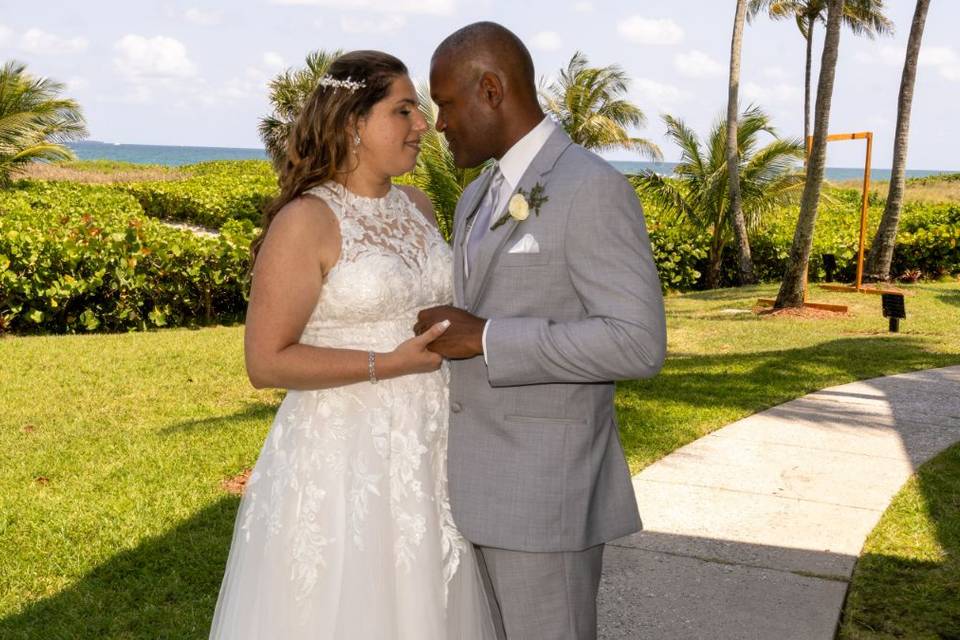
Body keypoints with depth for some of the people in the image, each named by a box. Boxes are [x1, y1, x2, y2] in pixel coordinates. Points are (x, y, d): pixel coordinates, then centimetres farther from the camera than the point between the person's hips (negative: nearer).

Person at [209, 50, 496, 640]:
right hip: (344, 462, -6)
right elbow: (267, 362, -16)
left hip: (427, 457, 7)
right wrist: (390, 365, -19)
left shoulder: (418, 206, 7)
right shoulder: (306, 221, -13)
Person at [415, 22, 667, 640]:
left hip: (549, 489, -9)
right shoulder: (480, 198, 13)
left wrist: (486, 339, -23)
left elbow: (638, 344, -23)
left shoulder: (594, 188, -16)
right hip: (487, 481, 9)